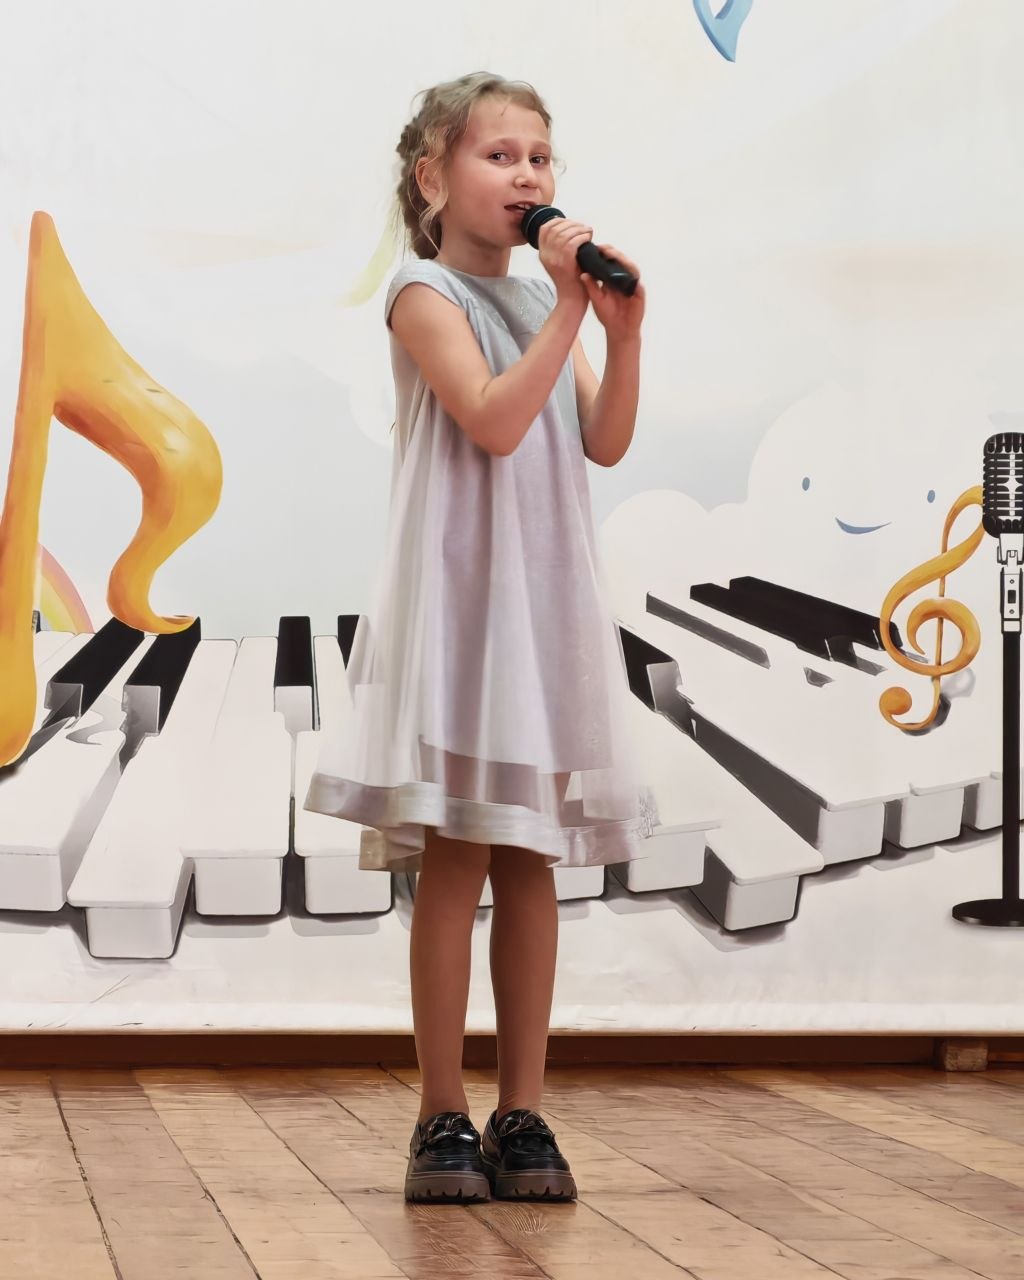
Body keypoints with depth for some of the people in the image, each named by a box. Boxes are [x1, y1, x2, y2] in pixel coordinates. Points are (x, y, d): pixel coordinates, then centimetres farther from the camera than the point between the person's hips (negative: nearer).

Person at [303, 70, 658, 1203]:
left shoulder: (543, 300, 16)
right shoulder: (427, 292, -3)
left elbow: (605, 442, 8)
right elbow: (494, 421, -17)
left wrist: (623, 329, -4)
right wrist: (569, 307, -17)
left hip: (547, 599, 6)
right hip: (459, 598, -6)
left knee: (532, 864, 6)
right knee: (455, 863, -6)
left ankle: (521, 1113, 10)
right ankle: (442, 1119, 1)